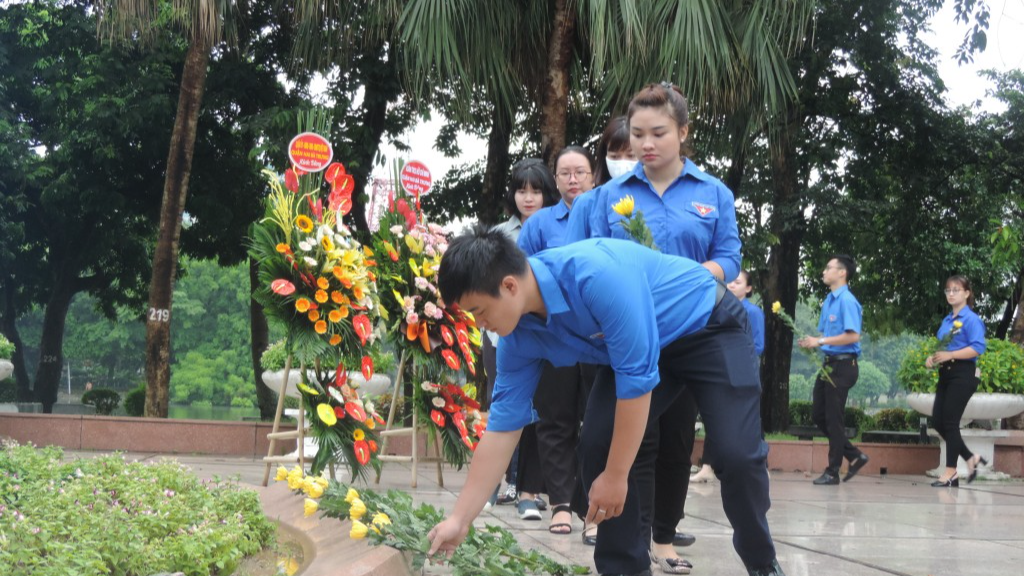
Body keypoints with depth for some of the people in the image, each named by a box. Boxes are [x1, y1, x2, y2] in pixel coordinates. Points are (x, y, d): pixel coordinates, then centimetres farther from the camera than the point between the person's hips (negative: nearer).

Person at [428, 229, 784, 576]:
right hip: (638, 347, 6)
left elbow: (637, 377, -34)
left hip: (708, 326, -6)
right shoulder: (519, 337, -15)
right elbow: (502, 427, -7)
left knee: (737, 454, -18)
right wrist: (459, 519, -6)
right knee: (596, 446, -10)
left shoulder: (597, 273, -39)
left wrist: (616, 476, -26)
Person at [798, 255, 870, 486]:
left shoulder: (847, 301, -15)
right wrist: (811, 341, 1)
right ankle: (854, 456, 20)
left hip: (843, 365, -9)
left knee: (833, 419, -2)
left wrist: (820, 341, -21)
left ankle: (832, 472, 8)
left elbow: (853, 336, -23)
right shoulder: (828, 300, 13)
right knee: (818, 415, 11)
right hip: (828, 363, 9)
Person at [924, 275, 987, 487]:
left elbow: (978, 348, -19)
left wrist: (949, 355, -23)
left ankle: (951, 473, 2)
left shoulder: (971, 319, -8)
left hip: (963, 374, -8)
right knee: (938, 422, 5)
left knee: (950, 422, -7)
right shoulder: (946, 321, 16)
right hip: (946, 374, 8)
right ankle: (971, 459, 19)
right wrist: (933, 358, 3)